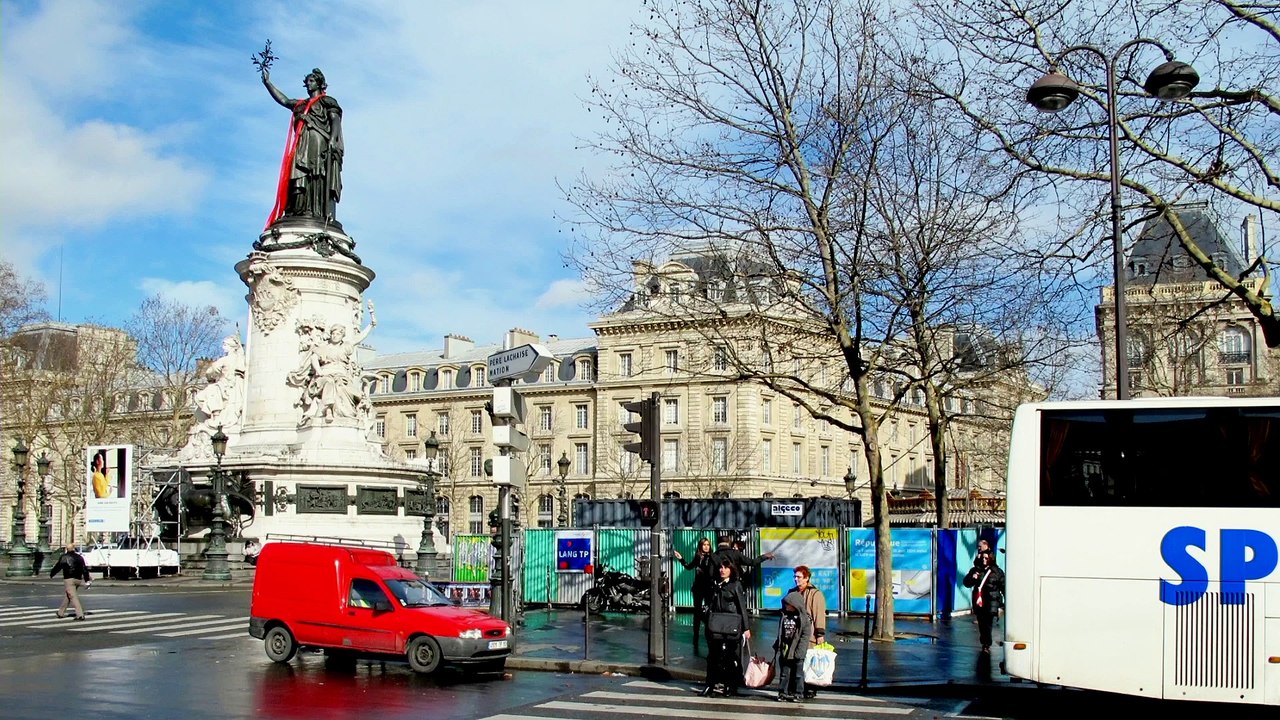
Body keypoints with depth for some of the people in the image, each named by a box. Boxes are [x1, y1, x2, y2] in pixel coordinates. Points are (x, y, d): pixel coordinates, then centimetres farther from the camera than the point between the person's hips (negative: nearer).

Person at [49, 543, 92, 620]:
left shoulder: (64, 557, -3)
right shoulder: (79, 557, 9)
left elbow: (57, 567, 5)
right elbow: (85, 569, 8)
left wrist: (51, 574, 23)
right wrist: (87, 580, 12)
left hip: (69, 579, -6)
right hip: (78, 579, 6)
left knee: (73, 596, -9)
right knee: (67, 596, 21)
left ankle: (80, 615, -19)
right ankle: (61, 612, 30)